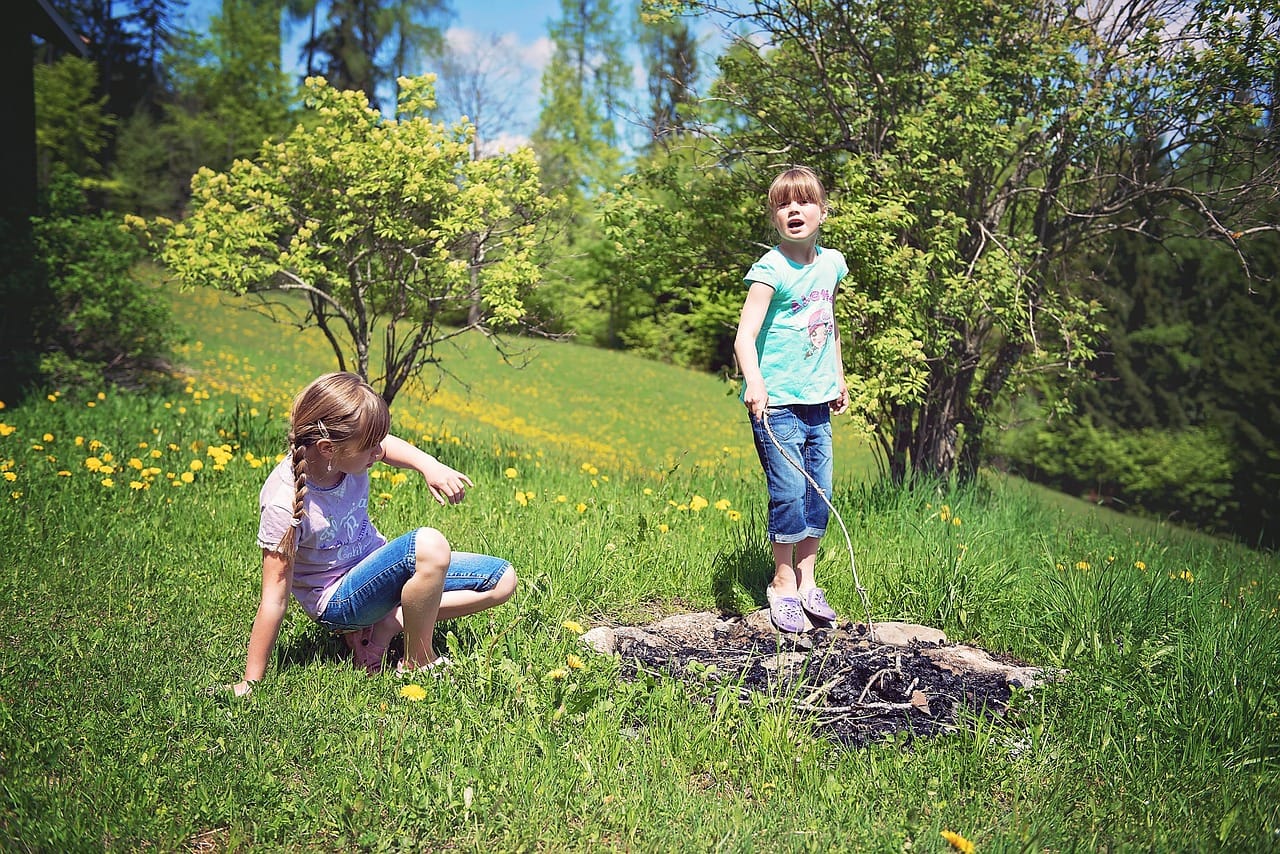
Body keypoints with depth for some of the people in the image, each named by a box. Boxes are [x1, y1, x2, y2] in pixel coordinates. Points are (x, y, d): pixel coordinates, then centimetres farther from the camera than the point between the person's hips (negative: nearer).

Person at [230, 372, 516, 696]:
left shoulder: (347, 455, -13)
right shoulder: (283, 504, -29)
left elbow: (387, 445, 12)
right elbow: (274, 598, -23)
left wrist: (430, 466, -8)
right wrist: (250, 684, -18)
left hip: (375, 566, 7)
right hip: (337, 601, -7)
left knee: (502, 579, -2)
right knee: (429, 545, -35)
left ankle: (388, 623, -5)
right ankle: (418, 663, -14)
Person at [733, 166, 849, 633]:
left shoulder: (831, 263, 8)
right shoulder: (771, 268, -13)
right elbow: (745, 335, -21)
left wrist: (839, 380, 26)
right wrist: (754, 383, -38)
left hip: (818, 402, 6)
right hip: (776, 402, -6)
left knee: (819, 493, 10)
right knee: (789, 493, -5)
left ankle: (806, 580, 25)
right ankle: (782, 583, 14)